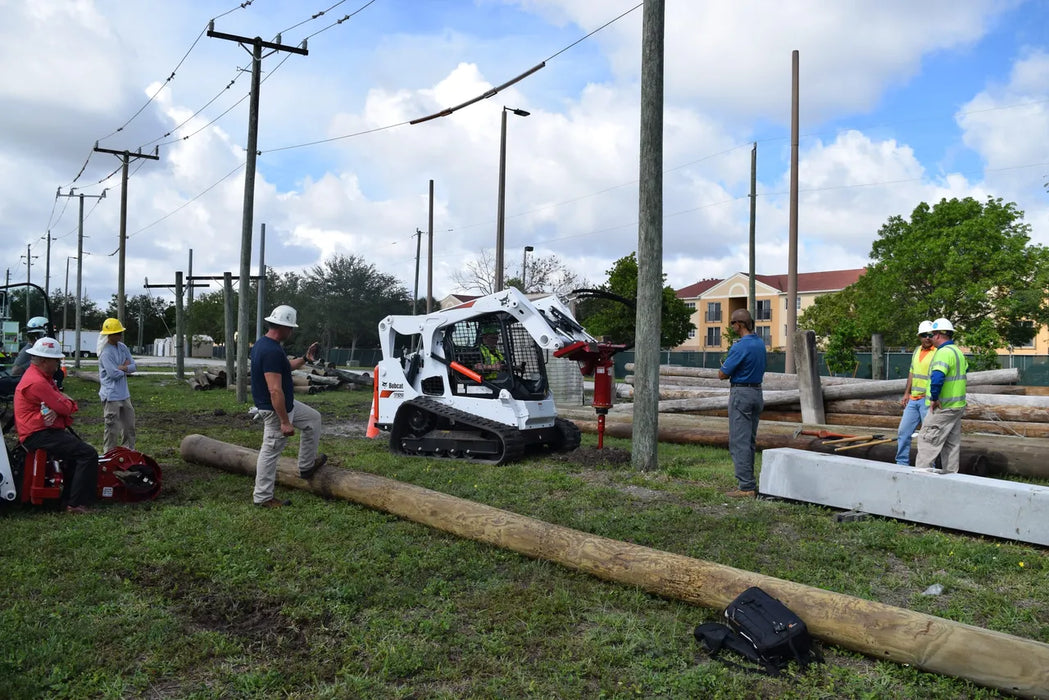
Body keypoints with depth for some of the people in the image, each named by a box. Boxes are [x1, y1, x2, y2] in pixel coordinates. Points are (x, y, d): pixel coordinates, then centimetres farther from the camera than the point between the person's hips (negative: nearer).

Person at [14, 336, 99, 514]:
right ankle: (76, 504, -18)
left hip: (45, 430, 11)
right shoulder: (37, 382, -21)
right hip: (39, 435, -11)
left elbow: (59, 403, 8)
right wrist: (69, 403, 3)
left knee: (80, 449, 19)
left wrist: (55, 411, -16)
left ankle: (68, 497, 17)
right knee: (88, 454, -19)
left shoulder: (42, 376, 15)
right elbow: (65, 407, -22)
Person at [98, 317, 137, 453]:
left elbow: (134, 366, 5)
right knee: (112, 428, -2)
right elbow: (114, 373, -23)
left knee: (129, 424, 16)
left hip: (124, 394, 8)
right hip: (111, 395, -8)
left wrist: (121, 368, -14)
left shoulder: (122, 347, 7)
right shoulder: (106, 352, -17)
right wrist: (126, 367, -5)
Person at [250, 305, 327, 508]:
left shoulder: (263, 344, 6)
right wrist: (285, 422, -28)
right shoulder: (272, 351, -28)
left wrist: (305, 359, 16)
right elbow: (275, 390, -31)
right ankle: (263, 497, 14)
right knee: (271, 451, 1)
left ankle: (307, 466, 30)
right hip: (275, 408, -11)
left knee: (313, 418, 22)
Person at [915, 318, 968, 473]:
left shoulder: (944, 352, -19)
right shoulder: (957, 351, 13)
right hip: (957, 406, 10)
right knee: (952, 444, 14)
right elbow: (966, 368, 35)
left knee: (927, 441, -6)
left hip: (943, 408, -10)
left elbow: (937, 377, -35)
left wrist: (934, 398, -24)